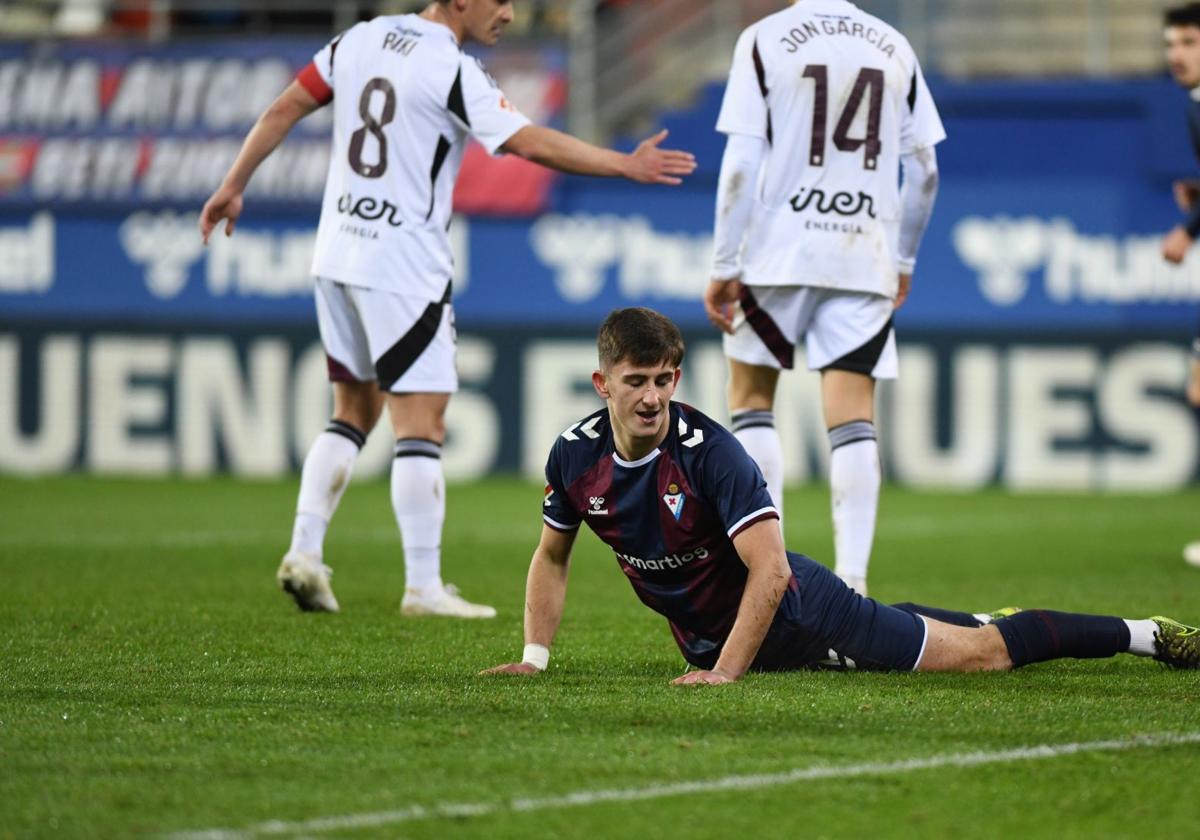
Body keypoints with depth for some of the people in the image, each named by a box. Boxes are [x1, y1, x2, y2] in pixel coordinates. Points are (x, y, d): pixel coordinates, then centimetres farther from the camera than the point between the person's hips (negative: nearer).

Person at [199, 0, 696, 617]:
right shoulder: (453, 71, -13)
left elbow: (283, 110, 12)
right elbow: (531, 144, -19)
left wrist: (233, 186, 20)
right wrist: (626, 166, -14)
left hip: (336, 258, 8)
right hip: (401, 266, -8)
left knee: (353, 412, 18)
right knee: (421, 423, -4)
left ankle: (304, 553, 10)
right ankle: (423, 586, -6)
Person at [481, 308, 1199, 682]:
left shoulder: (709, 452, -30)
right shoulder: (576, 455, -12)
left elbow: (769, 572, -33)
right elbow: (552, 557, 6)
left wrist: (726, 672, -35)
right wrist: (534, 657, -3)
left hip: (789, 610, -6)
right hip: (702, 633, 6)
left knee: (979, 654, -4)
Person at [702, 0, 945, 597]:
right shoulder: (894, 48, 7)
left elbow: (742, 162, -8)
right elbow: (924, 170, 10)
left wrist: (724, 266, -4)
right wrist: (904, 258, 22)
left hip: (780, 251, -2)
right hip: (864, 257, 2)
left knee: (750, 399, 14)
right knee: (853, 421, 1)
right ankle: (851, 579, -7)